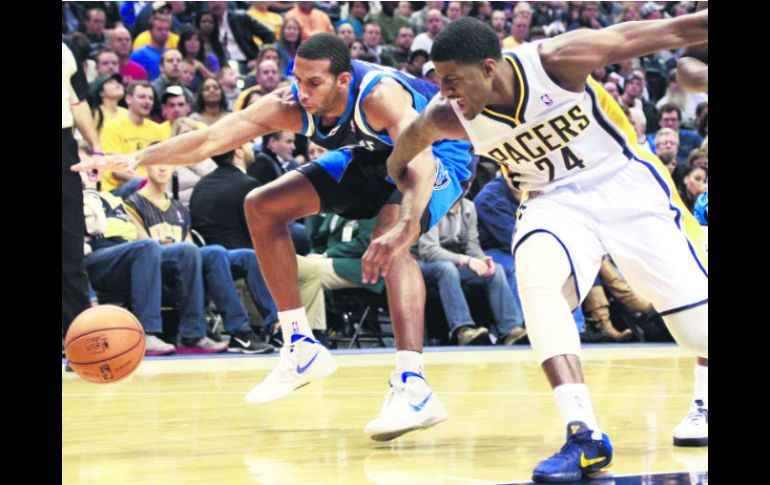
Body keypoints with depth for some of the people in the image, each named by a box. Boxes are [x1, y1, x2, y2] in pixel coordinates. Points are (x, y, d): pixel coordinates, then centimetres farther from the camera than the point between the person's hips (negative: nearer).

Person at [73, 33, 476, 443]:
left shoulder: (378, 97, -38)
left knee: (388, 234, -37)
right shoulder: (288, 106, -23)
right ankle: (301, 350, 7)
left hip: (439, 153, -7)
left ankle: (413, 387, -46)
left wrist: (403, 226, -70)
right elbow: (210, 139, -26)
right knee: (262, 206, 0)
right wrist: (138, 158, -41)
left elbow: (420, 162, -52)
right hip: (373, 155, 7)